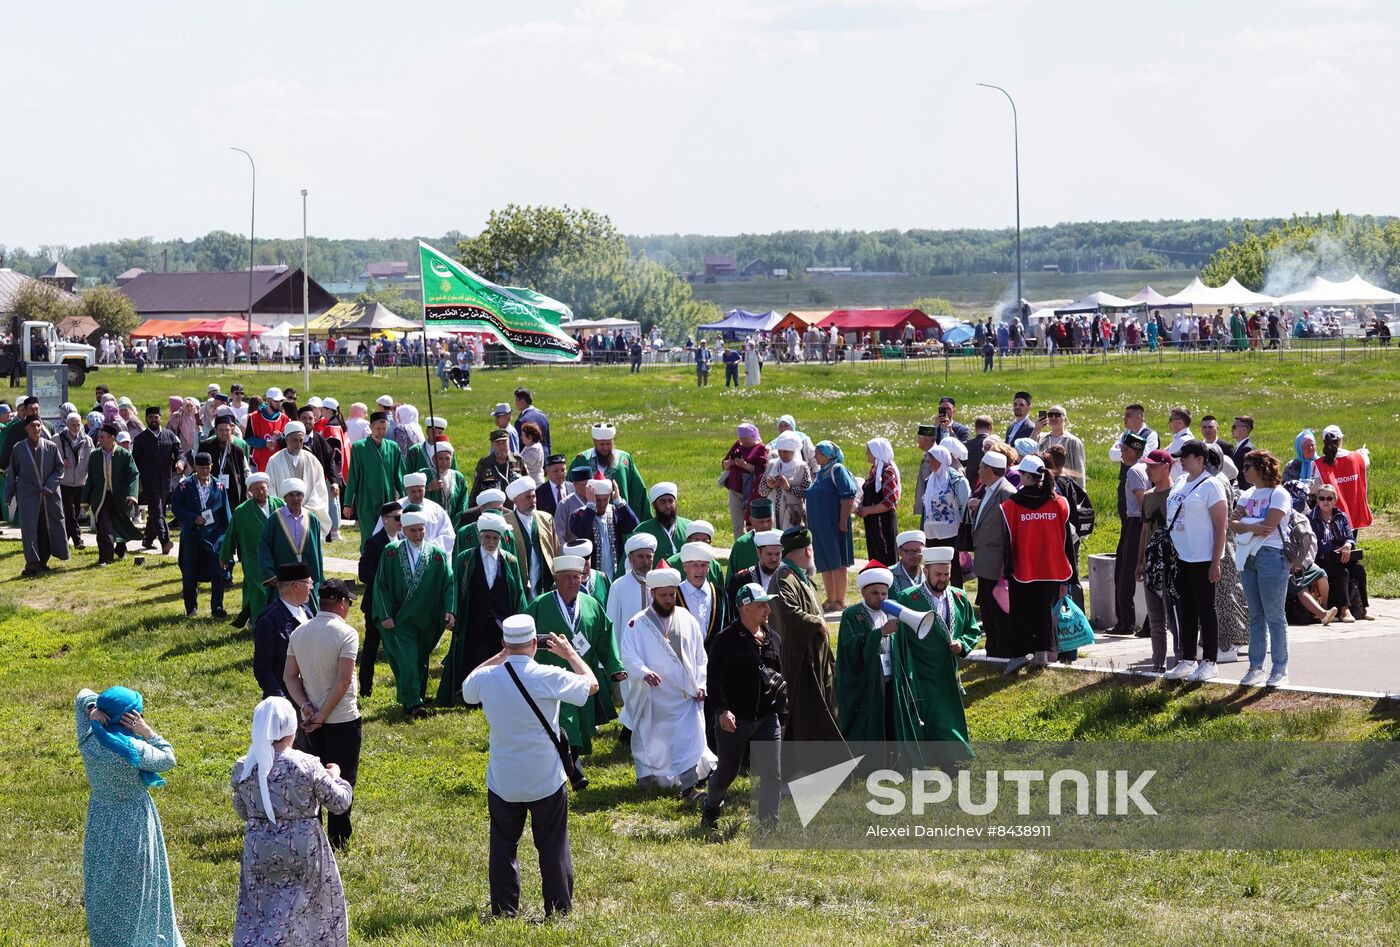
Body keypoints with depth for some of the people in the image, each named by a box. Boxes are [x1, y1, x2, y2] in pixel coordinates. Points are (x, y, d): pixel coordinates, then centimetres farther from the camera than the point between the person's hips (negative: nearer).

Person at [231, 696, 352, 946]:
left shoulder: (243, 768, -7)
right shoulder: (307, 766, -16)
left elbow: (242, 811, 7)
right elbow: (339, 803, -5)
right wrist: (335, 776, 14)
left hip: (260, 853, 3)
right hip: (302, 852, -3)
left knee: (256, 916, 13)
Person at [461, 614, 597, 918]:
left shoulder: (486, 678, -11)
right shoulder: (549, 678, -18)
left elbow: (467, 688, 16)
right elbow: (591, 685, -2)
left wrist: (501, 656, 13)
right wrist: (570, 653, 11)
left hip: (502, 782, 2)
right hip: (547, 780, -2)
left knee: (503, 846, 15)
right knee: (553, 847, 10)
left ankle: (504, 912, 17)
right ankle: (559, 911, 15)